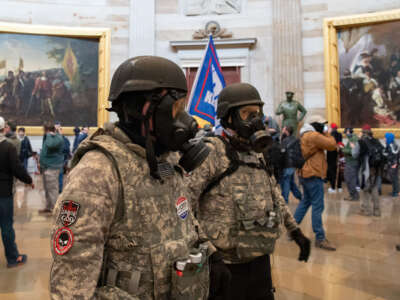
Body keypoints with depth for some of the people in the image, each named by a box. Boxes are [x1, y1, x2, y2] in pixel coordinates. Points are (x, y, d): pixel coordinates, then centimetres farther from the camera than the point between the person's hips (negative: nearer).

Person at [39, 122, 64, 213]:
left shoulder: (58, 138, -17)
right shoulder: (48, 137, 15)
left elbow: (50, 144, -38)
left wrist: (49, 135, -20)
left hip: (52, 168, -10)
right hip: (46, 167, 10)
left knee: (52, 189, -6)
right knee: (47, 189, 17)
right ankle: (48, 207, 29)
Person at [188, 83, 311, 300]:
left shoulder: (256, 156, 9)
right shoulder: (212, 153, -15)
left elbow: (274, 197, 19)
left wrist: (296, 232, 20)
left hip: (260, 263, 7)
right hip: (224, 267, -7)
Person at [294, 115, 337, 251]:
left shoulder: (305, 135, 17)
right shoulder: (314, 136, -16)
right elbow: (332, 145, -16)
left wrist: (325, 133, 9)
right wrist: (328, 133, 0)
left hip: (306, 173, 11)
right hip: (313, 174, -10)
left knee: (305, 201, 19)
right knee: (318, 206, -6)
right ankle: (320, 238, -2)